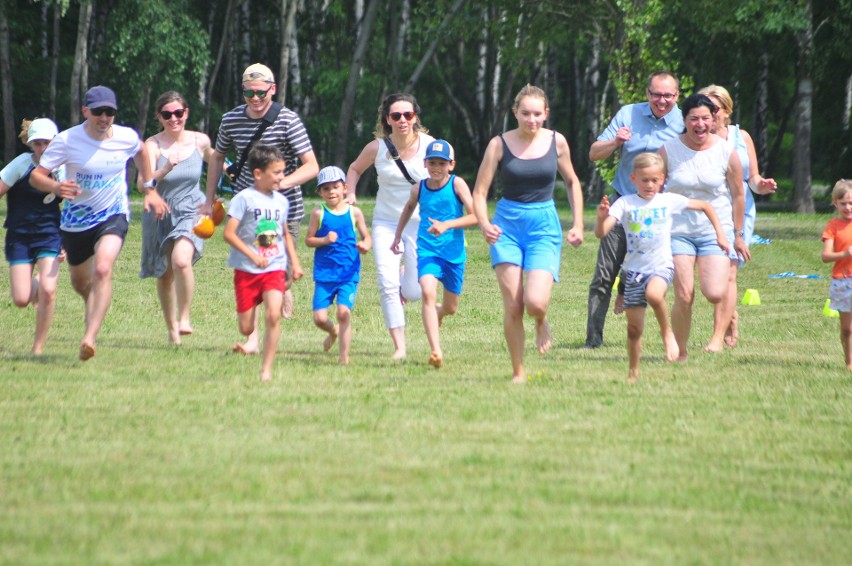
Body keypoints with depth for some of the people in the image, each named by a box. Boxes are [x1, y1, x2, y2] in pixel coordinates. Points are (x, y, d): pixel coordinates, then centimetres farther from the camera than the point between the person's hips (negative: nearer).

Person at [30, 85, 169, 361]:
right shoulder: (67, 140, -16)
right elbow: (36, 175, -18)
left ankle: (90, 338, -34)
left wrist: (150, 189, 14)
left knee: (103, 269, -27)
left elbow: (141, 152, 16)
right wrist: (56, 187, -39)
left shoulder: (127, 138, -9)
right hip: (76, 219, 1)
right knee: (80, 282, 17)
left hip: (113, 216, -1)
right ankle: (94, 310, 54)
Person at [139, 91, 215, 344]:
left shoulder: (200, 141, -5)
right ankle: (172, 328, 32)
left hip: (191, 212, -1)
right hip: (160, 215, 1)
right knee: (164, 275, 12)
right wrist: (166, 170, -42)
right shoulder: (153, 145, -13)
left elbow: (214, 161, 19)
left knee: (181, 260, -28)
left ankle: (184, 318, -13)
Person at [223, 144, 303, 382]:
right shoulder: (244, 199, -9)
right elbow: (229, 233, -13)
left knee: (273, 315, -19)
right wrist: (253, 256, -19)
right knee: (246, 328, -1)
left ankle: (266, 369, -12)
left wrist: (295, 262, 16)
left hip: (275, 268, 3)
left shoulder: (282, 201, 9)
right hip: (246, 270, -3)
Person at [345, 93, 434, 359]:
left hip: (421, 224, -1)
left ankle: (407, 275, 32)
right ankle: (399, 347, -4)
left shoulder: (430, 145, -9)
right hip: (386, 223, 1)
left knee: (413, 292, -7)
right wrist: (350, 193, -4)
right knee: (387, 285, -14)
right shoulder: (377, 148, -5)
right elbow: (355, 169, 15)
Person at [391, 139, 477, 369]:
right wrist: (397, 236, 26)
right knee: (428, 292, -25)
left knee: (450, 308, 11)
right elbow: (409, 207, 23)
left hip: (454, 252, 0)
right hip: (427, 250, 0)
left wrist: (446, 225, -25)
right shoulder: (419, 188, 0)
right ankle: (436, 351, -30)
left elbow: (475, 216, -14)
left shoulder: (457, 184, -9)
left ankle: (438, 312, 52)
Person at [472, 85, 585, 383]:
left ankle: (542, 322, 19)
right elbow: (479, 192, -4)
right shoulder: (500, 144, -4)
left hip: (544, 225, 0)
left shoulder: (556, 141, 0)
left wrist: (578, 224, 10)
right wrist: (484, 224, -22)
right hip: (507, 224, 0)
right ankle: (518, 373, 10)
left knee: (535, 302, -18)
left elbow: (572, 183, 16)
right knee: (512, 306, -5)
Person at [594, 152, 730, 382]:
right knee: (634, 328, 5)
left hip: (661, 266, -1)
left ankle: (667, 333, -9)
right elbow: (600, 233, -14)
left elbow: (705, 206, 15)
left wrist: (720, 234, 12)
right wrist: (601, 218, -36)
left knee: (654, 294, -35)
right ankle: (633, 372, 24)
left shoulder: (669, 201, 1)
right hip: (634, 269, 1)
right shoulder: (625, 204, -3)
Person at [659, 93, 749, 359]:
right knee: (683, 296, -7)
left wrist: (738, 235, 11)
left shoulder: (726, 152, -2)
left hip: (716, 230, 0)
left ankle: (719, 334, 15)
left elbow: (738, 195, 7)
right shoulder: (669, 151, -3)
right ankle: (680, 352, 10)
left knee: (715, 292, -15)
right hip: (678, 230, 0)